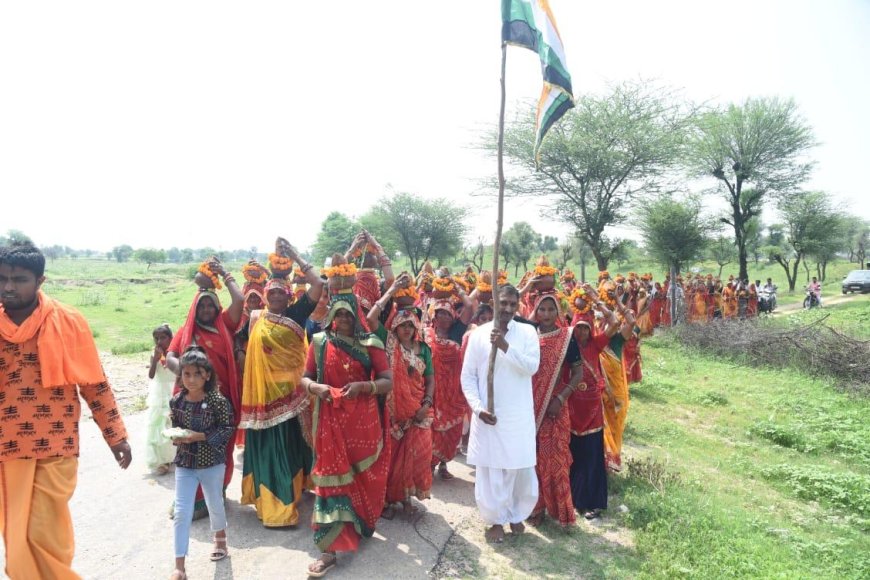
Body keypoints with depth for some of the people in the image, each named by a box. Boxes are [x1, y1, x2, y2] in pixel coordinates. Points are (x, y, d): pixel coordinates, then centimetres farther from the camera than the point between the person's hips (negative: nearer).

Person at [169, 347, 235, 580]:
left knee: (215, 505, 18)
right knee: (181, 513, 1)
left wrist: (199, 436, -22)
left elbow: (227, 430, -14)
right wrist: (175, 437, -12)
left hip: (212, 463, -2)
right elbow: (174, 428, 9)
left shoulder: (218, 401, -17)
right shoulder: (176, 401, -5)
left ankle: (220, 541, 47)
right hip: (184, 464, 2)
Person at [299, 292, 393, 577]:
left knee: (364, 476, 14)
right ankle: (329, 549, 10)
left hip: (364, 422, 0)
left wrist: (363, 386, -22)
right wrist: (316, 387, -18)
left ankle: (360, 527, 39)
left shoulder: (370, 343, -3)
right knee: (332, 477, 1)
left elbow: (388, 382, -5)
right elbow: (304, 379, 4)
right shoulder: (319, 343, 1)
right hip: (331, 421, 0)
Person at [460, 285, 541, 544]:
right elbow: (467, 377, 0)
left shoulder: (528, 332, 0)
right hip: (488, 415, 0)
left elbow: (532, 367, -14)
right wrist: (477, 407, -10)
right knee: (490, 471, 6)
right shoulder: (479, 334, -2)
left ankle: (516, 514, 34)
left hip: (519, 416, 1)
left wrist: (506, 346, -25)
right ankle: (496, 520, 27)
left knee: (522, 470, 8)